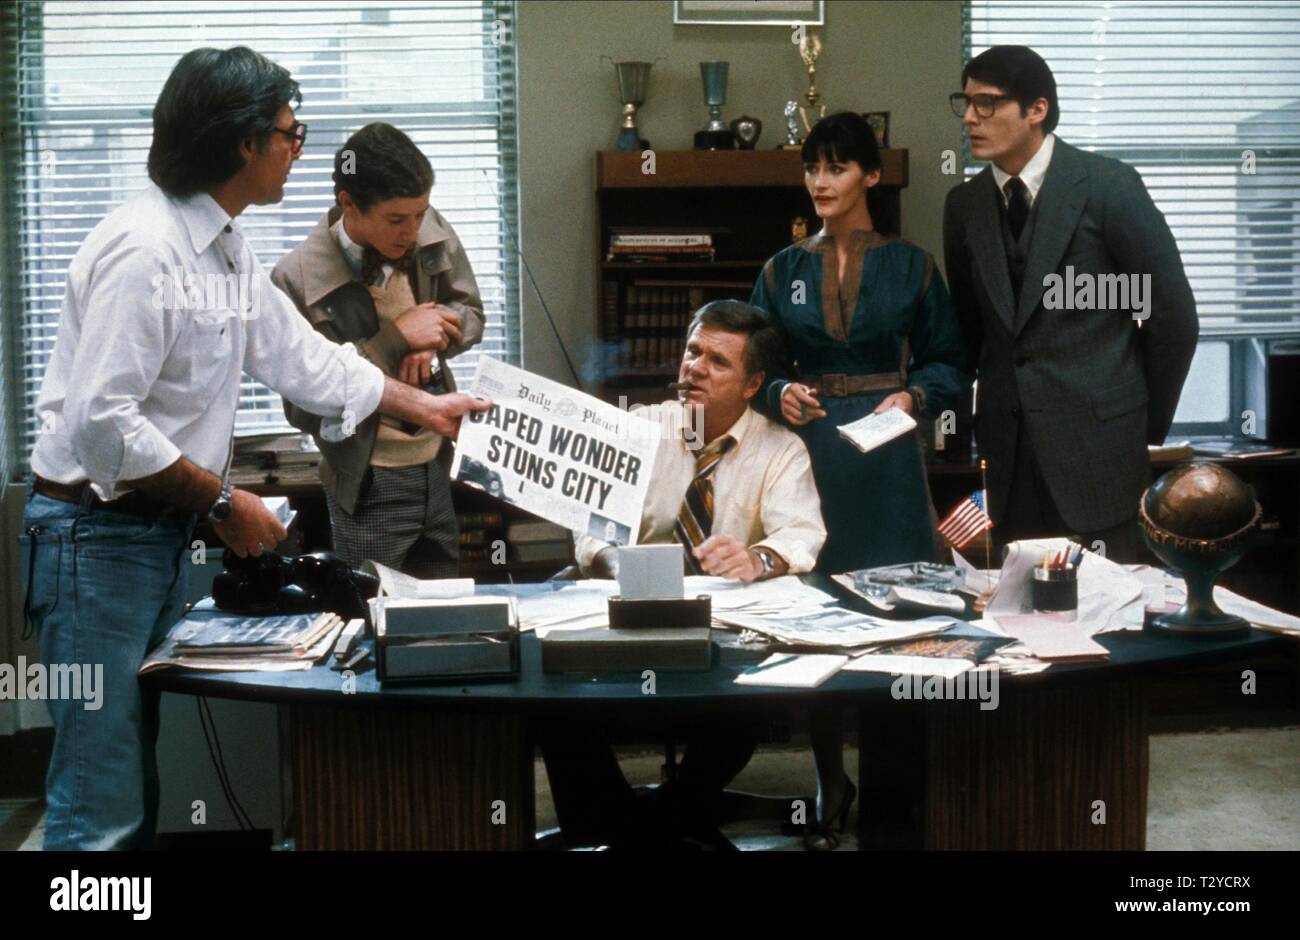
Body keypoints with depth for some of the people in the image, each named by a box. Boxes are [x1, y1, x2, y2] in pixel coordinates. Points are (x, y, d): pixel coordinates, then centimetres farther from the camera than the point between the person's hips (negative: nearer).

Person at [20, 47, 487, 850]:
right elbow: (101, 422, -25)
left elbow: (301, 356, 21)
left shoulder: (228, 252, 10)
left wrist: (424, 407, 26)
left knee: (138, 792, 15)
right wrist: (223, 500, -17)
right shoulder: (143, 248, -19)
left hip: (164, 534, 9)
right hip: (98, 535, -9)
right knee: (100, 809, -5)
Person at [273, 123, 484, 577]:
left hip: (442, 466, 5)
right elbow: (304, 407, -19)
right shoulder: (298, 279, -18)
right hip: (370, 487, -5)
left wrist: (432, 338, -13)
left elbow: (471, 314, 10)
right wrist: (395, 340, -23)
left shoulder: (431, 233, -5)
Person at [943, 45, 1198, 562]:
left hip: (1096, 441, -4)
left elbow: (1173, 312, -4)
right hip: (1007, 452, 4)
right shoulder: (965, 203, 6)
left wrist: (1149, 423, 1)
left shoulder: (1108, 185, -8)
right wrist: (980, 422, 10)